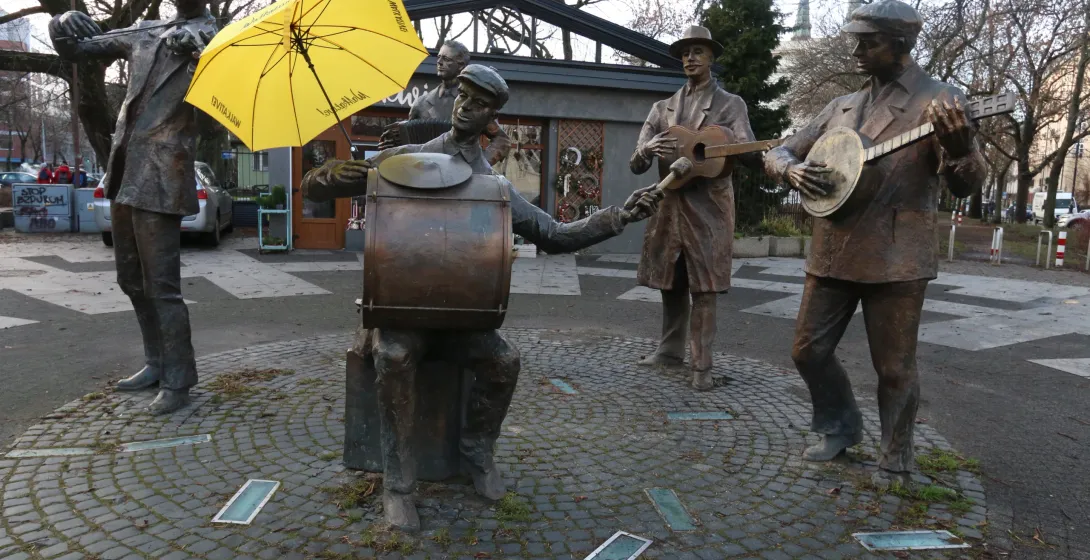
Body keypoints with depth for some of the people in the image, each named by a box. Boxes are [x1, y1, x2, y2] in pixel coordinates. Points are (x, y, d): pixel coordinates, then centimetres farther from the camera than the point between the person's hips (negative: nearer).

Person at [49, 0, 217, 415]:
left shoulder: (211, 35, 0)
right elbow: (76, 48, 22)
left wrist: (195, 41, -37)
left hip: (159, 178, -8)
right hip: (125, 174, 8)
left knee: (162, 285, -7)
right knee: (131, 280, 15)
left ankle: (178, 382, 2)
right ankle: (157, 364, 29)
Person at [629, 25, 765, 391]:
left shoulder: (730, 104, 3)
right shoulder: (662, 108, 13)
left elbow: (752, 156, -10)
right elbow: (636, 165, 6)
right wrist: (647, 149, -18)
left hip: (709, 206, -4)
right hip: (668, 205, 4)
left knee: (704, 286, -5)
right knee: (670, 282, 11)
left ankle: (701, 365, 2)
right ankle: (671, 349, 27)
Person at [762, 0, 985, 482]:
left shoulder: (939, 101, -3)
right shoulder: (841, 107, 13)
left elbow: (967, 184, -11)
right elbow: (777, 153, 16)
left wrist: (959, 144, -34)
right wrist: (793, 169, -9)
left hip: (896, 257, -5)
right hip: (832, 253, 6)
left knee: (894, 367, 4)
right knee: (808, 350, 11)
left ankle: (895, 465, 23)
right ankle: (842, 427, 34)